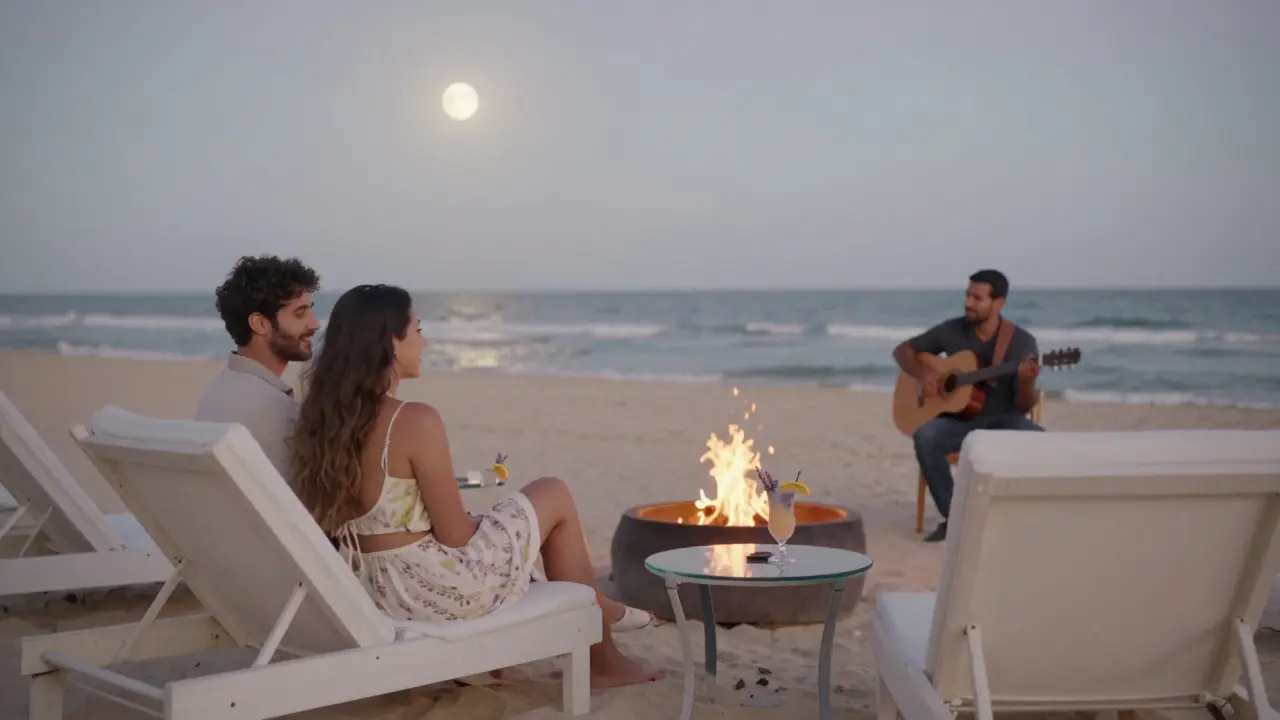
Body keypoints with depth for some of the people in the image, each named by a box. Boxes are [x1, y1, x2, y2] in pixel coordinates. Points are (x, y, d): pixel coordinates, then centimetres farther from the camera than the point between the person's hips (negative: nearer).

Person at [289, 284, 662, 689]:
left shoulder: (325, 418, 0)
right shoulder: (415, 421, -24)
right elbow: (455, 535, -17)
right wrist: (478, 521, 5)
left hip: (370, 588, 8)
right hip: (432, 587, -8)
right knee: (554, 496, 13)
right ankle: (601, 658, 25)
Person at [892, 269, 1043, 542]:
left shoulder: (1022, 342, -5)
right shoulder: (951, 330, 0)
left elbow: (1024, 407, -6)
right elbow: (903, 350, 11)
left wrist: (1027, 382, -29)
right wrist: (922, 374, -10)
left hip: (1001, 420, -1)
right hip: (958, 419, 1)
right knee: (926, 435, -34)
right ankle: (953, 516, -21)